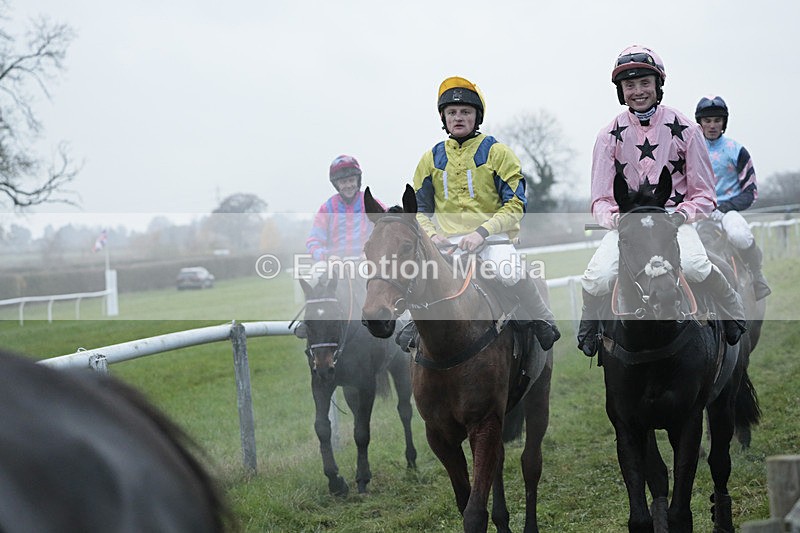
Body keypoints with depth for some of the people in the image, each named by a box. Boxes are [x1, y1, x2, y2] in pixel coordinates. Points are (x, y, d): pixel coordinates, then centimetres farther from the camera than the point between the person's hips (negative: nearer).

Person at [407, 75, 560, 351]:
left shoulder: (496, 152, 3)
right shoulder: (432, 158, 13)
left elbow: (516, 204, -3)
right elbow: (420, 208, 18)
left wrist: (482, 231, -17)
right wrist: (432, 235, -4)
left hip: (492, 236, -4)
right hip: (448, 240, 4)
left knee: (510, 273, -34)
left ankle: (542, 319, -6)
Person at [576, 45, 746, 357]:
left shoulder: (684, 130, 1)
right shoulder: (610, 136, 4)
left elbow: (704, 195, 4)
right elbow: (601, 200, 4)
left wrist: (680, 215, -16)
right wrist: (616, 218, -19)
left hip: (675, 218, -1)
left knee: (693, 265, -34)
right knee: (598, 278, -27)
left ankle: (734, 311, -4)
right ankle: (589, 321, 8)